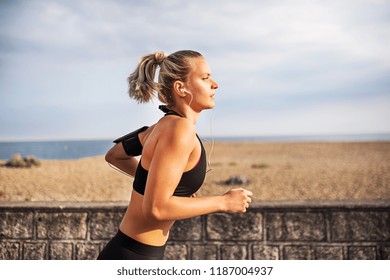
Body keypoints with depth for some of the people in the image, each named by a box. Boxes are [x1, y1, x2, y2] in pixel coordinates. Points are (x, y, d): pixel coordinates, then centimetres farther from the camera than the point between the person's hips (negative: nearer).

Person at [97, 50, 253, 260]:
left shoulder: (167, 125, 8)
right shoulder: (178, 128, -18)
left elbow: (114, 156, 22)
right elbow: (155, 208, -25)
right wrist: (223, 202, -16)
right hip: (132, 258, -9)